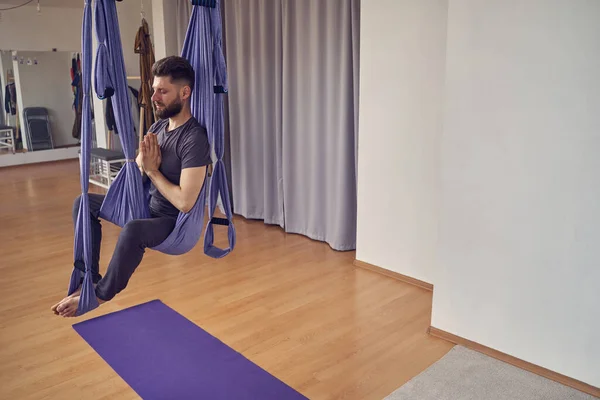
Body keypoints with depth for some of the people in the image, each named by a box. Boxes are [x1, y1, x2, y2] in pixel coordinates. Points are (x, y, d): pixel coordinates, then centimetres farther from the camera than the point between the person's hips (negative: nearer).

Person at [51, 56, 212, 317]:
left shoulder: (194, 138, -25)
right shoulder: (158, 126, 3)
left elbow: (185, 202, -30)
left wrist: (152, 170, -17)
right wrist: (144, 163, -14)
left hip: (176, 222, -9)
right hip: (147, 206, 9)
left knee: (133, 230, -39)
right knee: (84, 203, 10)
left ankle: (100, 294, -11)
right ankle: (89, 277, 10)